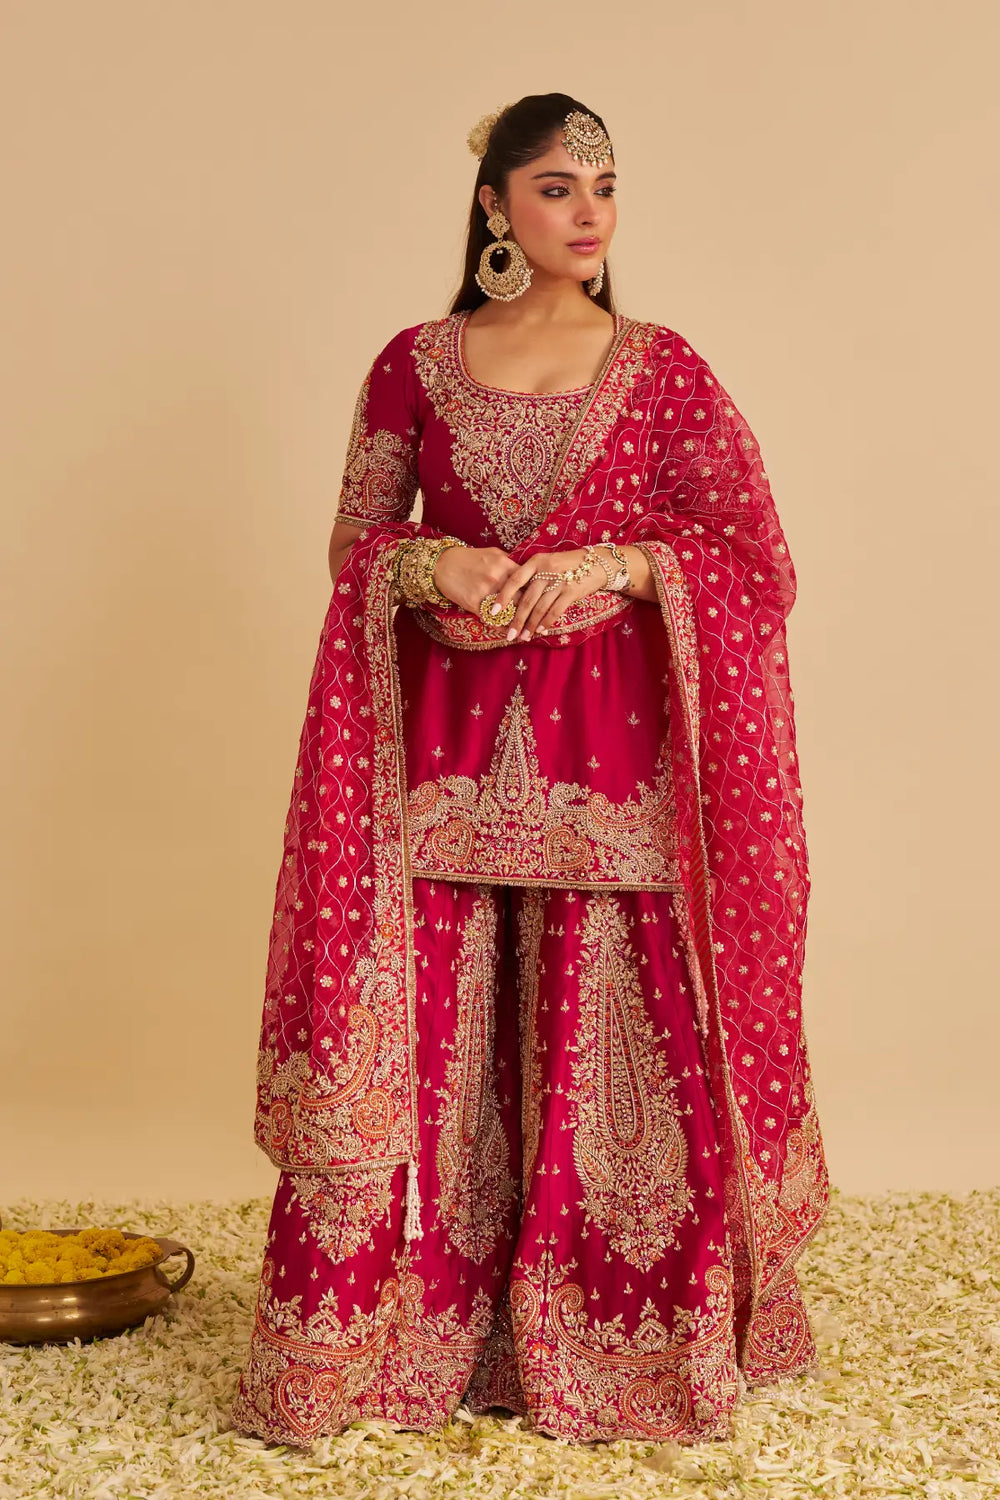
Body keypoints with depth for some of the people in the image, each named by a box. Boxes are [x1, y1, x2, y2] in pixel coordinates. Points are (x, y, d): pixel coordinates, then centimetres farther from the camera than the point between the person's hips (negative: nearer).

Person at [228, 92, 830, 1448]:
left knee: (610, 1042, 1)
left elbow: (761, 563, 1)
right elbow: (354, 548, 12)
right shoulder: (414, 365, 7)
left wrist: (612, 566, -13)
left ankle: (620, 1345, 18)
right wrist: (428, 561, -9)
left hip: (611, 759, -1)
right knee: (427, 1041, 2)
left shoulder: (665, 371, 4)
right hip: (447, 753, 1)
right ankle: (407, 1335, 18)